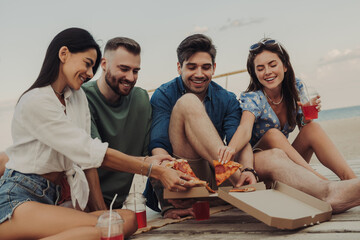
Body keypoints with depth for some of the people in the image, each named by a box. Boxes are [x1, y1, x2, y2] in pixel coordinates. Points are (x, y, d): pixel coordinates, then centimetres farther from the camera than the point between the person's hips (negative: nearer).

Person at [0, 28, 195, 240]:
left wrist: (101, 210, 0)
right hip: (18, 200, -8)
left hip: (51, 198, 8)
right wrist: (156, 171, -16)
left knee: (129, 218, -18)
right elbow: (91, 152, -18)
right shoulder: (35, 102, -14)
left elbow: (87, 155, 8)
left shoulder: (77, 97, 12)